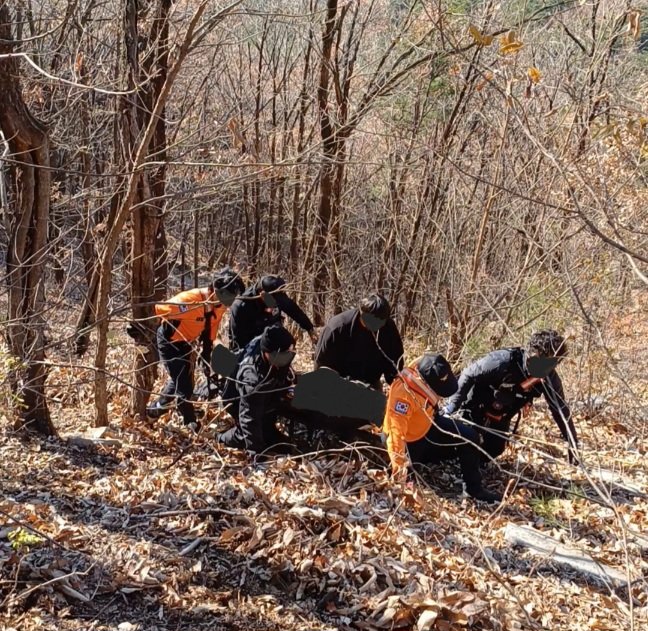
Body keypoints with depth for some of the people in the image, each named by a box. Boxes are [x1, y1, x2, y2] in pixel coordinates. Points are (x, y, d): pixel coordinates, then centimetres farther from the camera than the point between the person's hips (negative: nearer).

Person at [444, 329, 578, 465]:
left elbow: (561, 410, -12)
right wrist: (452, 406, -30)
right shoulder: (503, 361, -38)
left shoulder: (550, 378, -23)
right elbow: (468, 375, -27)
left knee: (493, 450, 11)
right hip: (473, 408, -5)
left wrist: (573, 445, -12)